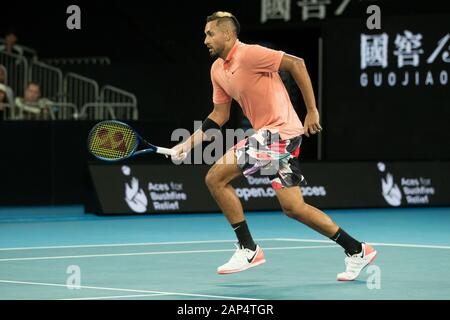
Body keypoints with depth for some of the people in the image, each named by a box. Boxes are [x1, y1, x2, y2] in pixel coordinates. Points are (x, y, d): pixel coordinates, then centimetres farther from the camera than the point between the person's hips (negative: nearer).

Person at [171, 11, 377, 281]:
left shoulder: (249, 54, -14)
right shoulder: (217, 69, 14)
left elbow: (296, 63, -18)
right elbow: (220, 115, 20)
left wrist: (312, 112, -17)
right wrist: (188, 144, 12)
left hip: (278, 132, -9)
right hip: (267, 135, 9)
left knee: (216, 177, -11)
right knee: (293, 207, 7)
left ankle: (248, 249, -3)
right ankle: (357, 251, 15)